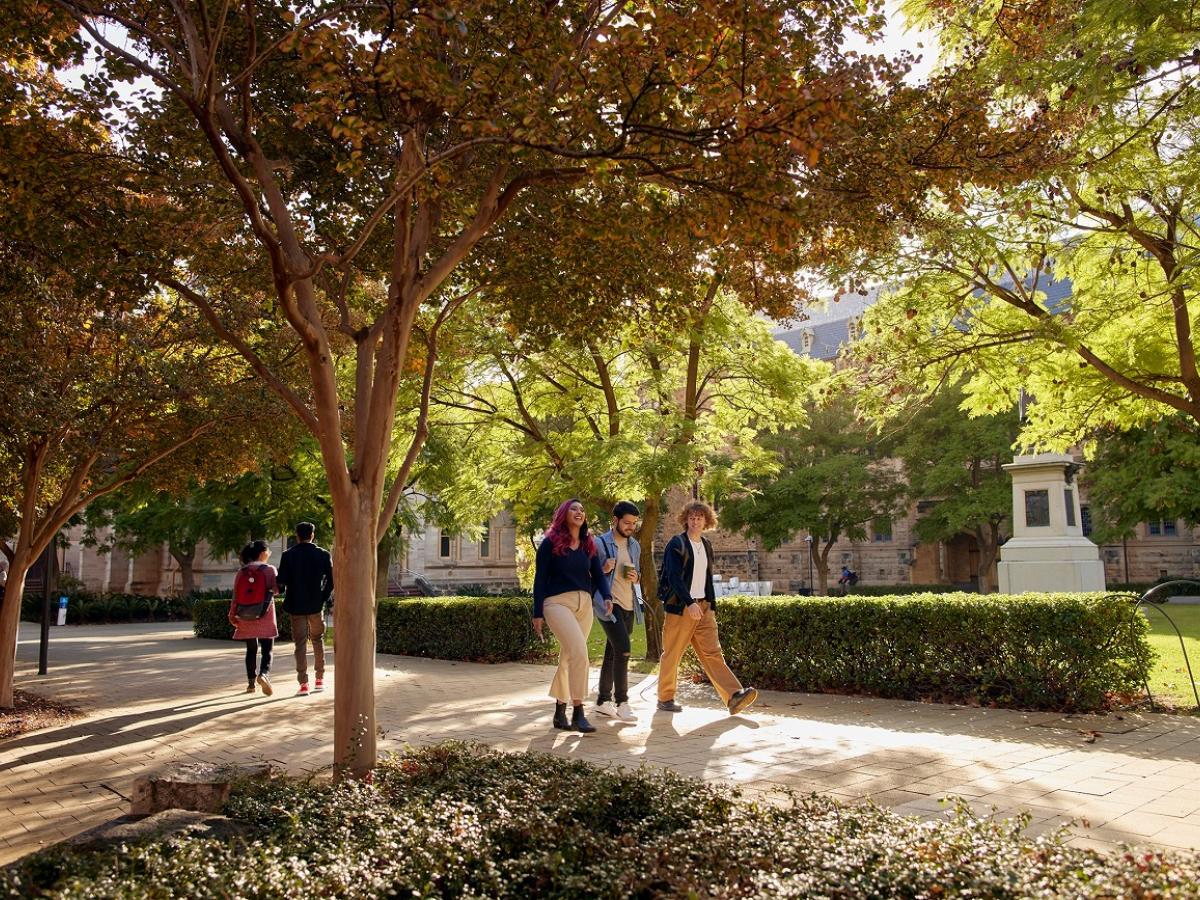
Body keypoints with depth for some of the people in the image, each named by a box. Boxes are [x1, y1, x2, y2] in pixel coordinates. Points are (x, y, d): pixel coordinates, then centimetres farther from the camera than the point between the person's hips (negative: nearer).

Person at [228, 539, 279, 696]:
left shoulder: (241, 572, 3)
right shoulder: (269, 569, -7)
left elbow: (235, 595, 3)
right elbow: (277, 589, -6)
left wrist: (232, 615, 10)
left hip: (246, 617, 3)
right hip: (265, 616, -3)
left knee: (251, 650, 14)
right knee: (267, 649, 1)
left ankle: (251, 683, 16)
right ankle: (264, 673, -25)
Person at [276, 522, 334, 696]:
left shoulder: (288, 555, -5)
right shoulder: (323, 555, -2)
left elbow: (282, 581, -8)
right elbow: (331, 580, -6)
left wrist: (287, 597, 10)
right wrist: (324, 598, 5)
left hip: (296, 605, -1)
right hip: (316, 605, 1)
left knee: (300, 644, 3)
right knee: (318, 640, 16)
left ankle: (303, 684, -2)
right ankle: (319, 679, 19)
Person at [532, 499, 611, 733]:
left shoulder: (589, 545, 13)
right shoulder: (550, 543, -2)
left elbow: (598, 574, 10)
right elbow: (540, 578, -2)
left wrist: (607, 596, -10)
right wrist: (538, 613, -5)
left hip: (584, 604, 6)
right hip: (558, 602, -6)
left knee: (569, 657, 10)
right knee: (579, 651, -21)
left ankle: (560, 712, 23)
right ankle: (578, 713, -15)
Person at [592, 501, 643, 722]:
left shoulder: (635, 546, 13)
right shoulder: (599, 544, -7)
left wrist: (635, 578, 1)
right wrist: (602, 570, -21)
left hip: (629, 605, 7)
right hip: (608, 604, -7)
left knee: (612, 653, 12)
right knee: (623, 649, -18)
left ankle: (603, 701, 21)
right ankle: (622, 703, -11)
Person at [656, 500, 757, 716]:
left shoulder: (706, 545, 15)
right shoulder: (676, 544, -6)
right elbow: (674, 577, -16)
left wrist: (712, 606, 15)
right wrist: (690, 603, -26)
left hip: (703, 607, 6)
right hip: (680, 607, -6)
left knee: (713, 653, -3)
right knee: (672, 654, 3)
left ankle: (734, 697, -12)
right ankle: (665, 698, 15)